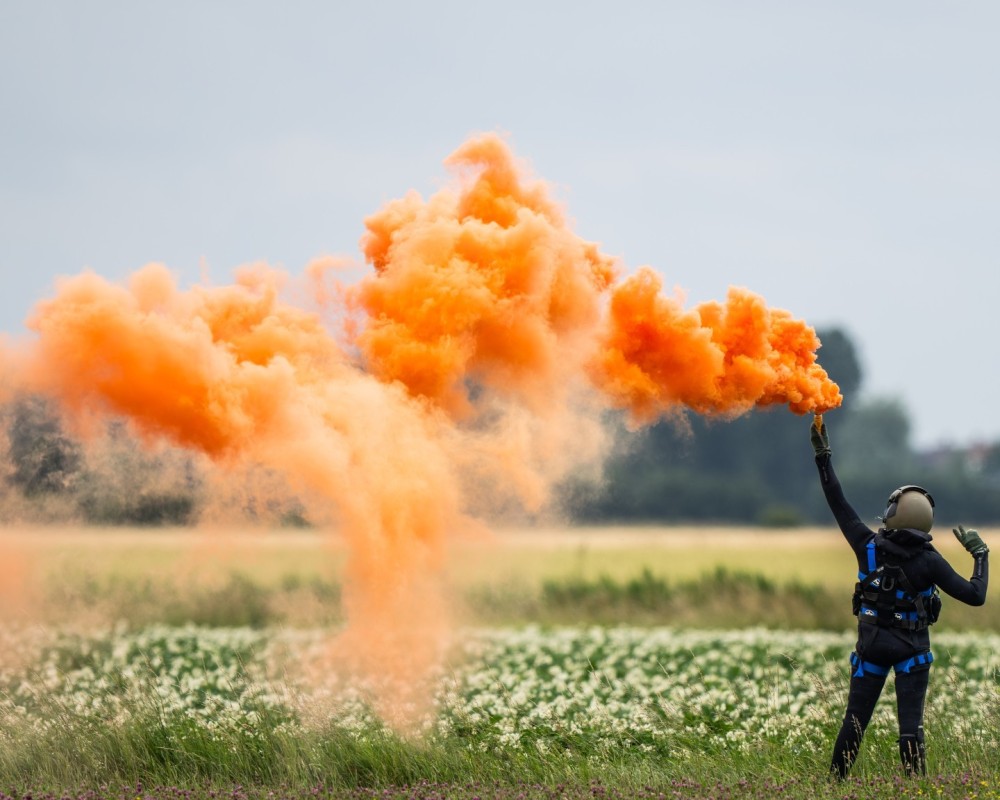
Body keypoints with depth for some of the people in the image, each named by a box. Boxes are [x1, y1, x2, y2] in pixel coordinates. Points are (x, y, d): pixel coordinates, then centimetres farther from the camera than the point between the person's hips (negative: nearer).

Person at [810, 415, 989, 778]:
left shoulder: (869, 546, -8)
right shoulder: (929, 562, -14)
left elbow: (839, 504, 1)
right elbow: (975, 595, -12)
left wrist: (822, 456, 7)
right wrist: (980, 554, 3)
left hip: (872, 644, 2)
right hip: (912, 649, -2)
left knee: (855, 720, 9)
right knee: (910, 723, -3)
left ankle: (835, 782, 13)